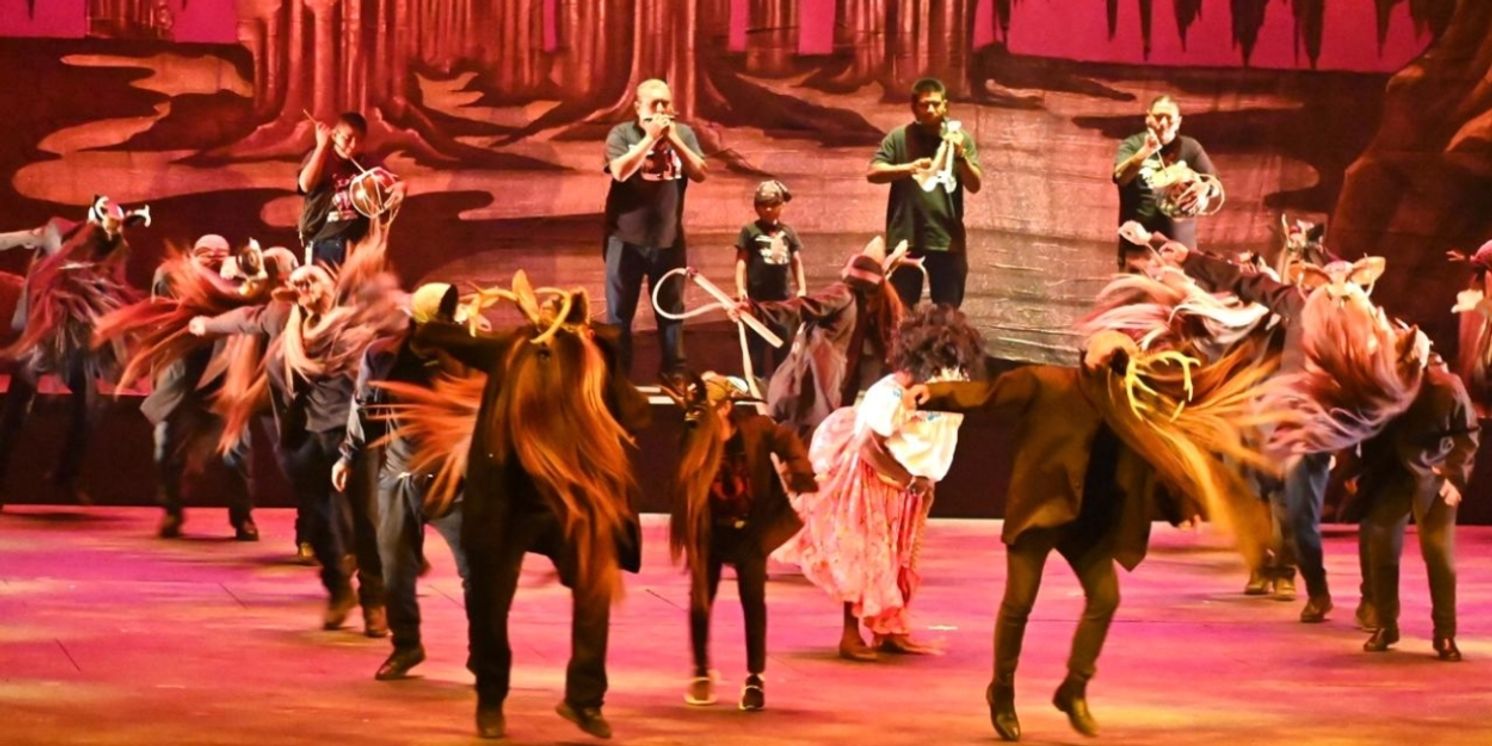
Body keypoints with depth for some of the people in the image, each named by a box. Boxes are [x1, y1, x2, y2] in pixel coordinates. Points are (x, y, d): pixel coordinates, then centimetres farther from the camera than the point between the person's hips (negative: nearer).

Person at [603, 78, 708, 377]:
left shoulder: (683, 133, 5)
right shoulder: (622, 133, -4)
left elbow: (700, 173, -5)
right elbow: (620, 171, -20)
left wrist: (674, 140, -14)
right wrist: (650, 138, -19)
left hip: (669, 240, 3)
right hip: (627, 239, -3)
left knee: (672, 312, 10)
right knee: (619, 313, 1)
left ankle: (675, 375, 18)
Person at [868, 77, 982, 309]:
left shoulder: (960, 138, 5)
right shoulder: (899, 138, 3)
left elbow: (975, 185, 0)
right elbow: (872, 173, -6)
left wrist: (961, 155, -19)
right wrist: (910, 168, -22)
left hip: (947, 240, 1)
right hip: (905, 238, -1)